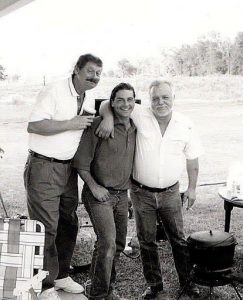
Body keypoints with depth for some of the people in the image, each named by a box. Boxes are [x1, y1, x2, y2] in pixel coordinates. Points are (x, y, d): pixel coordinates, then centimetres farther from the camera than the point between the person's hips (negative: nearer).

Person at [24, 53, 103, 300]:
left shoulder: (87, 98, 9)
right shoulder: (54, 91, -15)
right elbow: (33, 125, -23)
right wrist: (71, 124, -21)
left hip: (68, 168, 8)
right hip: (43, 167, -8)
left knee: (68, 223, 14)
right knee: (46, 227, -4)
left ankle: (61, 275, 31)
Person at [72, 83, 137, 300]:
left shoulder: (135, 129, 7)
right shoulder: (99, 125, -12)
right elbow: (80, 162, -11)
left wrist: (128, 186, 13)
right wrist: (93, 186, -16)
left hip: (122, 194, 7)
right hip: (100, 193, -7)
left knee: (119, 244, 13)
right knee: (107, 243, -14)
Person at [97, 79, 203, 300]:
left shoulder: (186, 125, -6)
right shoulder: (140, 115, -11)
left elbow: (192, 158, 6)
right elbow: (107, 105, -5)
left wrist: (192, 187, 8)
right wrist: (109, 117, -27)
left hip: (170, 192, 1)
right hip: (142, 192, 0)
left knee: (178, 239, 12)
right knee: (147, 242, 11)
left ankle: (187, 281, 31)